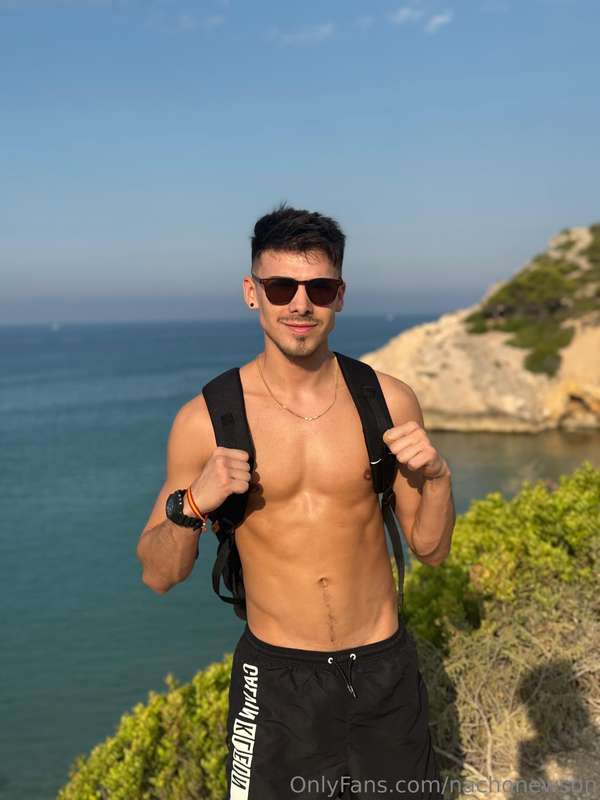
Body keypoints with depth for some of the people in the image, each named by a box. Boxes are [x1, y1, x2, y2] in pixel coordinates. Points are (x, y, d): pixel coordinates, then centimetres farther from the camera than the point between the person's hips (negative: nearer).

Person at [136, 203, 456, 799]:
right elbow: (158, 576, -5)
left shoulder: (388, 401, -6)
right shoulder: (205, 419, -11)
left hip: (384, 668, 2)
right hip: (276, 678, -2)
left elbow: (430, 549, 2)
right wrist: (195, 503, -24)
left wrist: (437, 476, -17)